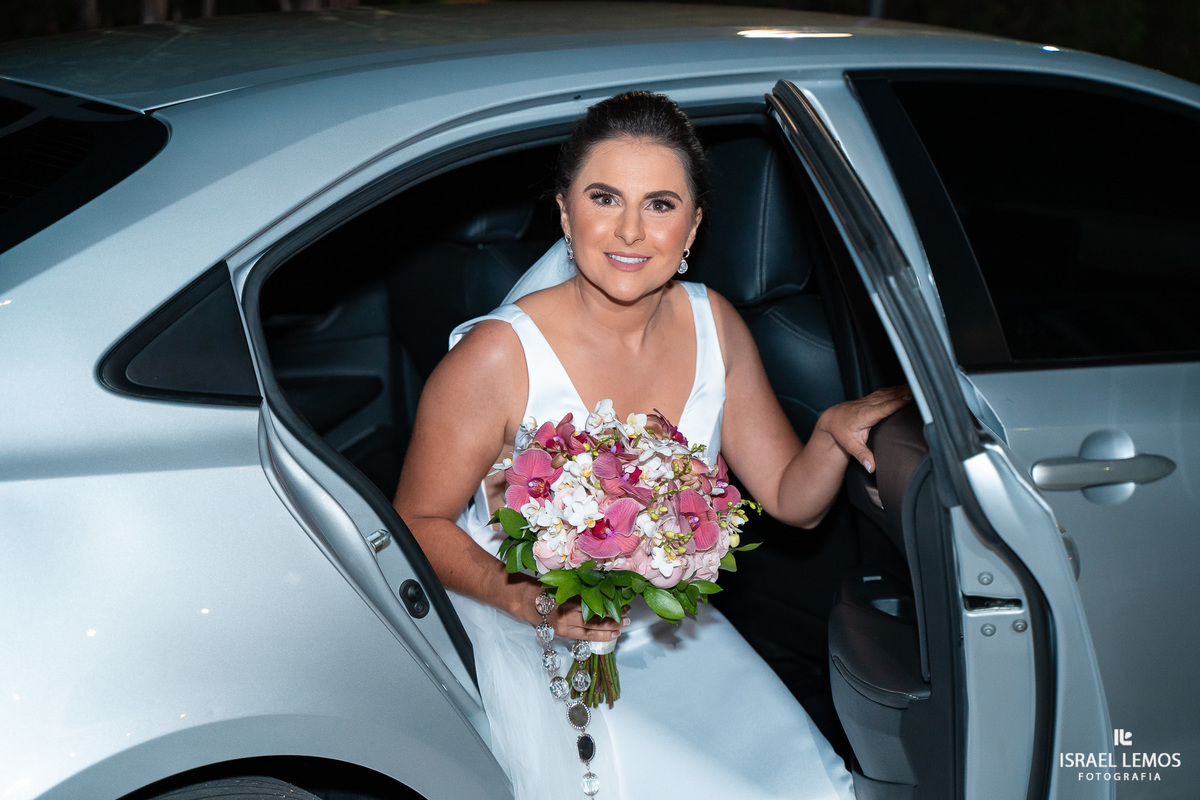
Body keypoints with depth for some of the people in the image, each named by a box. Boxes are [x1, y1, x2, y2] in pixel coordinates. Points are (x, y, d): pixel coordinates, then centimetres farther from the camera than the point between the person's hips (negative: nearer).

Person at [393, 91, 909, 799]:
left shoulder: (713, 326, -5)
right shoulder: (498, 359, -21)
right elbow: (419, 521, -10)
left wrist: (835, 434, -20)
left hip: (671, 629, 5)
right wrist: (525, 598, -26)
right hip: (535, 647, -4)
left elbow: (792, 500, 2)